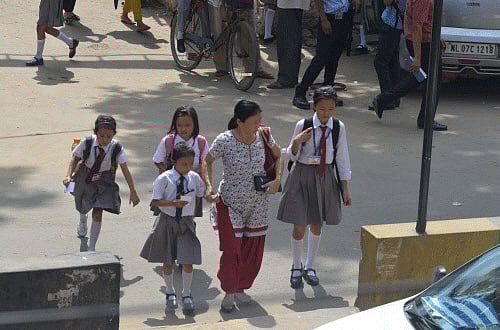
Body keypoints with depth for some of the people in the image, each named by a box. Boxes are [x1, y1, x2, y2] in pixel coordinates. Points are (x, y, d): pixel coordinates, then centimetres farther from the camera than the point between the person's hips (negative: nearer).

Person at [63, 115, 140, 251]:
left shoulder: (117, 148, -24)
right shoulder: (87, 143, -23)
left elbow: (125, 170, -24)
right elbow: (75, 159, -11)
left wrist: (133, 191, -29)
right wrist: (68, 175, -27)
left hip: (103, 184, -2)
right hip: (85, 179, 2)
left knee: (98, 213, -12)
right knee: (83, 207, 25)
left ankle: (91, 248, -2)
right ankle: (83, 220, 64)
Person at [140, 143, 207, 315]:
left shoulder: (194, 178, -2)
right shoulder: (164, 179, -12)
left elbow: (203, 194, 15)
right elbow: (155, 202, -14)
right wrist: (174, 203, -25)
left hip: (186, 222, 1)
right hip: (167, 221, -1)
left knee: (187, 261, -5)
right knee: (168, 261, 12)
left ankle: (187, 296, 13)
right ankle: (170, 293, 33)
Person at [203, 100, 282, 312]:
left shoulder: (263, 135, -9)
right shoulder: (224, 141, -19)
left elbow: (278, 156, 9)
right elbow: (207, 162, -4)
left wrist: (277, 180, -5)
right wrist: (209, 187, -17)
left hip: (258, 202, 4)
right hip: (230, 202, -4)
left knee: (253, 251, 10)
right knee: (231, 249, -6)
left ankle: (241, 288, 30)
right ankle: (229, 293, 12)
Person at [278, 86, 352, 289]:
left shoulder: (338, 128, -7)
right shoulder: (303, 126, -12)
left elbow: (342, 158, 2)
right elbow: (292, 156, -2)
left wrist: (345, 188, 4)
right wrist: (297, 142, -24)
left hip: (325, 177, 2)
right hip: (303, 176, -2)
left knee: (316, 225, 14)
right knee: (299, 228, -3)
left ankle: (309, 267, 32)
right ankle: (296, 267, 20)